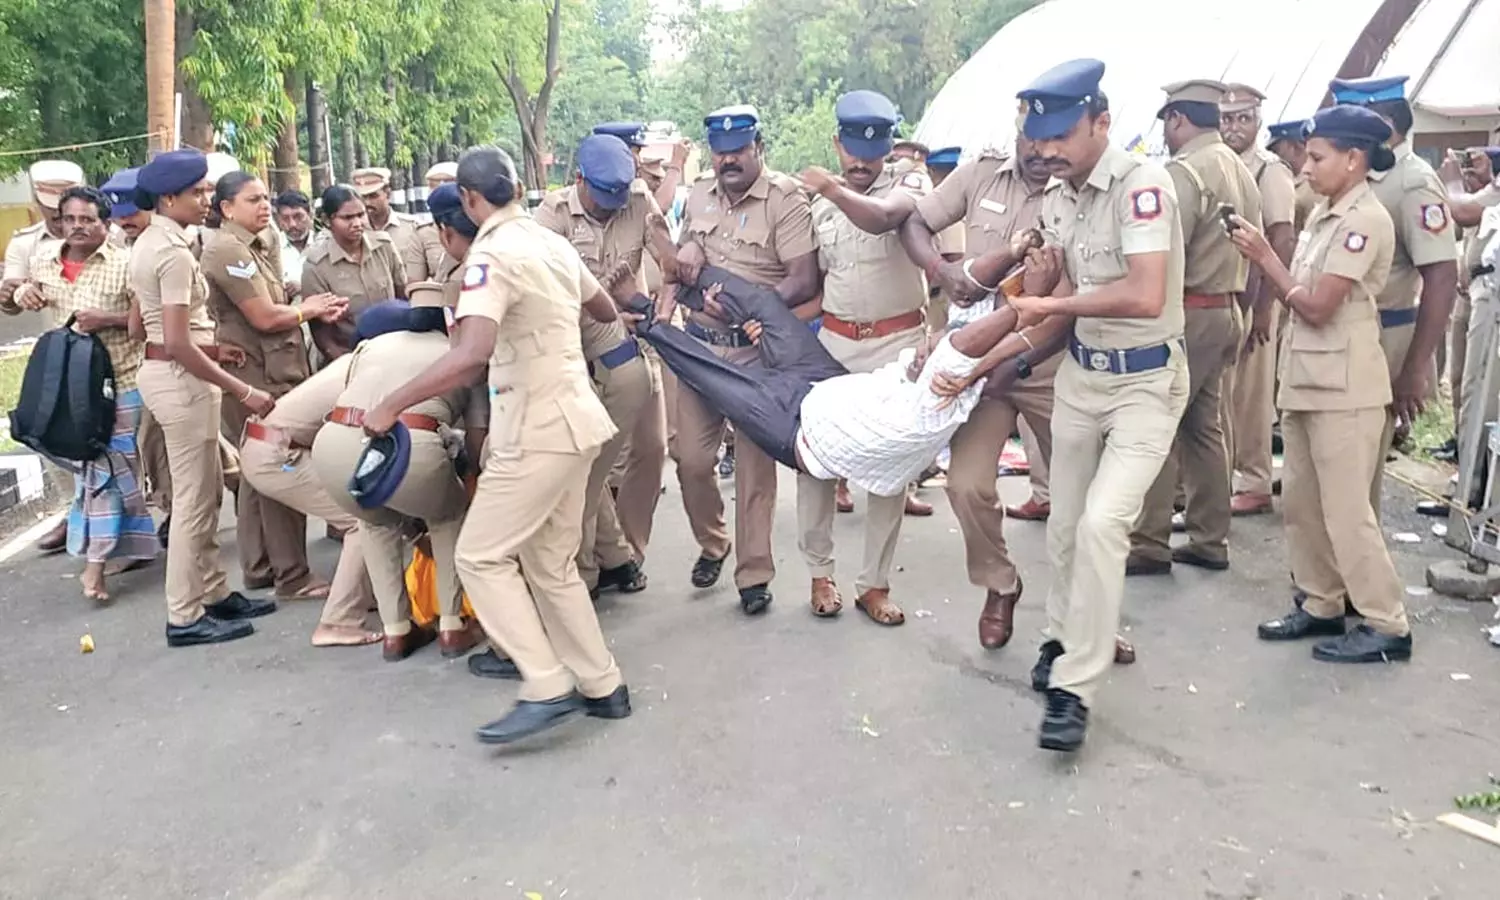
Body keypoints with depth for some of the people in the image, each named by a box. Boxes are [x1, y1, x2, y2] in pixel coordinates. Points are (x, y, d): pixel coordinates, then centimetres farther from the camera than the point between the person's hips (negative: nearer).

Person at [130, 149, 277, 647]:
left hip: (162, 371, 10)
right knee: (194, 499, -2)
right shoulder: (175, 252, -19)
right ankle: (185, 617, 7)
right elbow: (177, 344, -25)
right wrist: (243, 391, -23)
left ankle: (214, 593, 27)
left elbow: (143, 323, 18)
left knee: (207, 491, 17)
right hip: (181, 378, -10)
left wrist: (209, 343, 21)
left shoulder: (149, 242, 11)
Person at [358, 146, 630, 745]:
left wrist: (391, 406, -22)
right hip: (574, 420, 9)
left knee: (481, 556, -1)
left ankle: (547, 689, -3)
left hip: (539, 430, -9)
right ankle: (601, 686, 20)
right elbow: (605, 310, 28)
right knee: (551, 564, 15)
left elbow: (471, 355, -30)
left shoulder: (491, 254, -15)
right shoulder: (553, 243, 10)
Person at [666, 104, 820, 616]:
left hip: (756, 349, -5)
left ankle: (754, 574, 15)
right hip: (699, 342, 5)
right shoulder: (699, 196, 10)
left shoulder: (785, 200, -10)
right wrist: (667, 306, 3)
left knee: (754, 463, 2)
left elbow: (804, 281, -15)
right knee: (691, 459, 4)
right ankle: (711, 543, 31)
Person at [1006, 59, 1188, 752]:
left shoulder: (1142, 183, -20)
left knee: (1102, 523, -17)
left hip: (1147, 382, -7)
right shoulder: (1055, 196, 4)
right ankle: (1065, 636, 36)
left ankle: (1073, 687, -8)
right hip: (1080, 373, 7)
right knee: (1064, 524, 13)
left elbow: (1145, 298, -30)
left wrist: (1055, 302, -20)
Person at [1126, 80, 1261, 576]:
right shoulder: (1241, 170, 14)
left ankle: (1149, 544, 1)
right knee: (1204, 426, 13)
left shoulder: (1185, 170, -14)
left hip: (1188, 312, -9)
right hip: (1225, 309, 9)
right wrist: (1236, 298, 17)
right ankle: (1210, 540, 18)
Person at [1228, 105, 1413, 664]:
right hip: (1306, 378, 9)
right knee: (1300, 502, 13)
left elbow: (1317, 307, -19)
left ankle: (1387, 626, 7)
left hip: (1343, 385, -9)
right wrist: (1261, 255, -4)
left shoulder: (1365, 220, -16)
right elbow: (1298, 298, 9)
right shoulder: (1325, 215, 12)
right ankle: (1321, 605, 25)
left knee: (1346, 511, -4)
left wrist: (1264, 256, -11)